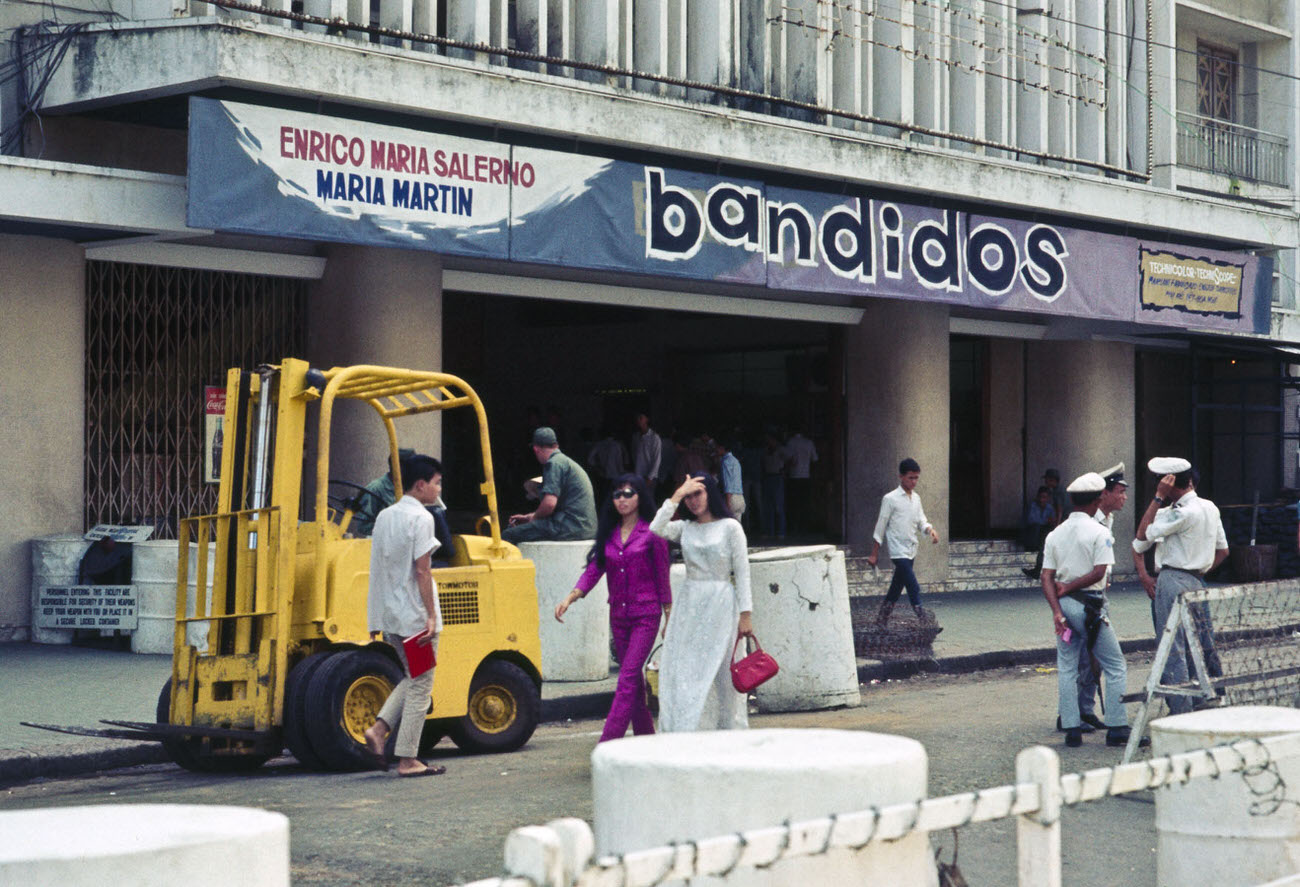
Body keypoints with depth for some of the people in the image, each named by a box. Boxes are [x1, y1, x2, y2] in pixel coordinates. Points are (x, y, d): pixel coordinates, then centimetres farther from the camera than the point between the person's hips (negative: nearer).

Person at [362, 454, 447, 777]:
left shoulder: (384, 516, 12)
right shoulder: (420, 518, -11)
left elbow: (379, 568, 13)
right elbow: (422, 571, -16)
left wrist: (376, 620, 16)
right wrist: (431, 616, -15)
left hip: (389, 617, 8)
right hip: (415, 615, -8)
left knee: (412, 679, 21)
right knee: (420, 686, 0)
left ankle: (379, 729, 4)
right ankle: (407, 760, 2)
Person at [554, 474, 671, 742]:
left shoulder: (652, 533, -4)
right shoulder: (608, 534, 10)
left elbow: (662, 577, -1)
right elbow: (593, 570, 4)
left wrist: (669, 618, 0)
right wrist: (570, 598, -10)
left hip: (646, 615, -6)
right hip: (618, 616, 6)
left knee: (627, 679, -13)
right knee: (633, 680, 12)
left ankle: (607, 744, -19)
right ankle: (646, 735, 22)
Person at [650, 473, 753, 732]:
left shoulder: (729, 527, 0)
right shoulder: (685, 528, 11)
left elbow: (742, 572, -1)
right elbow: (656, 529, -9)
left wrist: (746, 614, -7)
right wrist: (676, 496, -7)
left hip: (720, 605, -4)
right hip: (688, 605, 4)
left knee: (721, 672, -2)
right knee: (683, 672, -2)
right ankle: (686, 735, 1)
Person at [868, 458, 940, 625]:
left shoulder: (916, 498, 11)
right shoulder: (890, 499, -8)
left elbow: (921, 521, 14)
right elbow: (880, 527, -5)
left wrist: (930, 530, -10)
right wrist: (874, 554, -3)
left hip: (911, 551, 7)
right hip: (898, 551, -7)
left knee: (897, 588, 11)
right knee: (914, 588, -14)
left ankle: (881, 621, 20)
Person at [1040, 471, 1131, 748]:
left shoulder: (1054, 535, 7)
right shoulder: (1099, 532, -7)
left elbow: (1046, 577, 0)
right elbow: (1099, 572, -15)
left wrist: (1057, 610, -6)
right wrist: (1068, 588, -6)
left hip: (1064, 605, 5)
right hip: (1090, 605, -5)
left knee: (1066, 669, 10)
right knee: (1115, 667, 4)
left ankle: (1072, 730, 7)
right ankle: (1117, 728, 0)